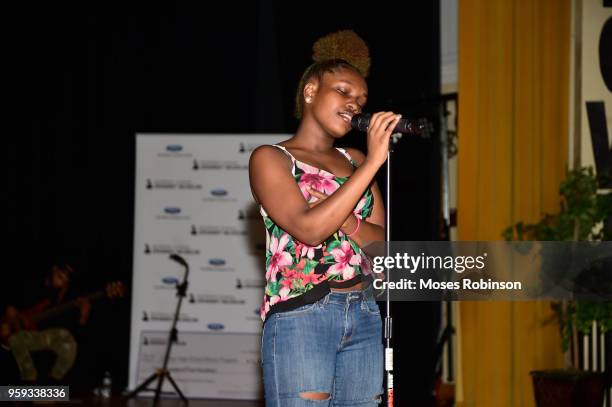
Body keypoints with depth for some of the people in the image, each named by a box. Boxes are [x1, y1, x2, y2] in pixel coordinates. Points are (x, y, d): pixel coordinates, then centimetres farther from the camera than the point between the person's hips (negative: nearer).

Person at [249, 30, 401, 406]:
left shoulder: (355, 161, 18)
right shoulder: (271, 159, 0)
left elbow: (383, 242, 10)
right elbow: (308, 228, -16)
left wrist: (335, 216, -9)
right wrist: (373, 162, -15)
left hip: (365, 317, 6)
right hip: (301, 318, -6)